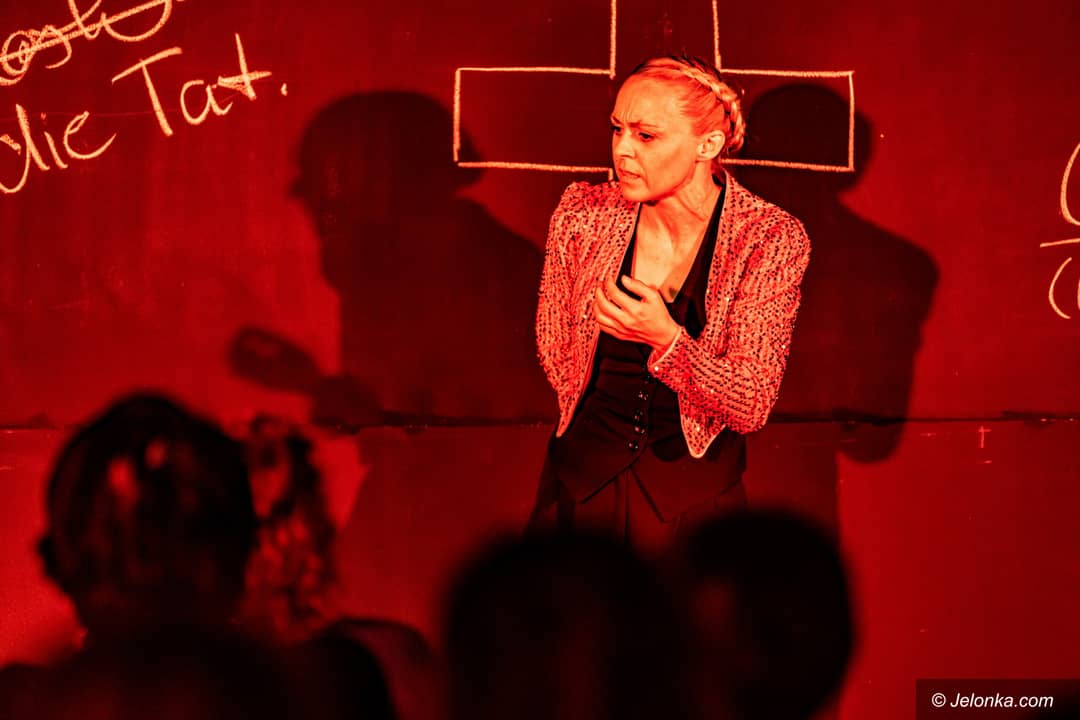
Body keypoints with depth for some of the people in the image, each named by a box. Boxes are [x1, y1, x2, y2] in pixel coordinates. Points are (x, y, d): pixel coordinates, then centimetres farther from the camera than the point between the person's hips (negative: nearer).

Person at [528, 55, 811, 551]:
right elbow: (556, 353, 6)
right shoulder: (584, 212, -9)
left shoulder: (770, 240, -16)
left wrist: (668, 340, -34)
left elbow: (751, 407, -19)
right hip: (579, 485, 2)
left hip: (695, 498, -2)